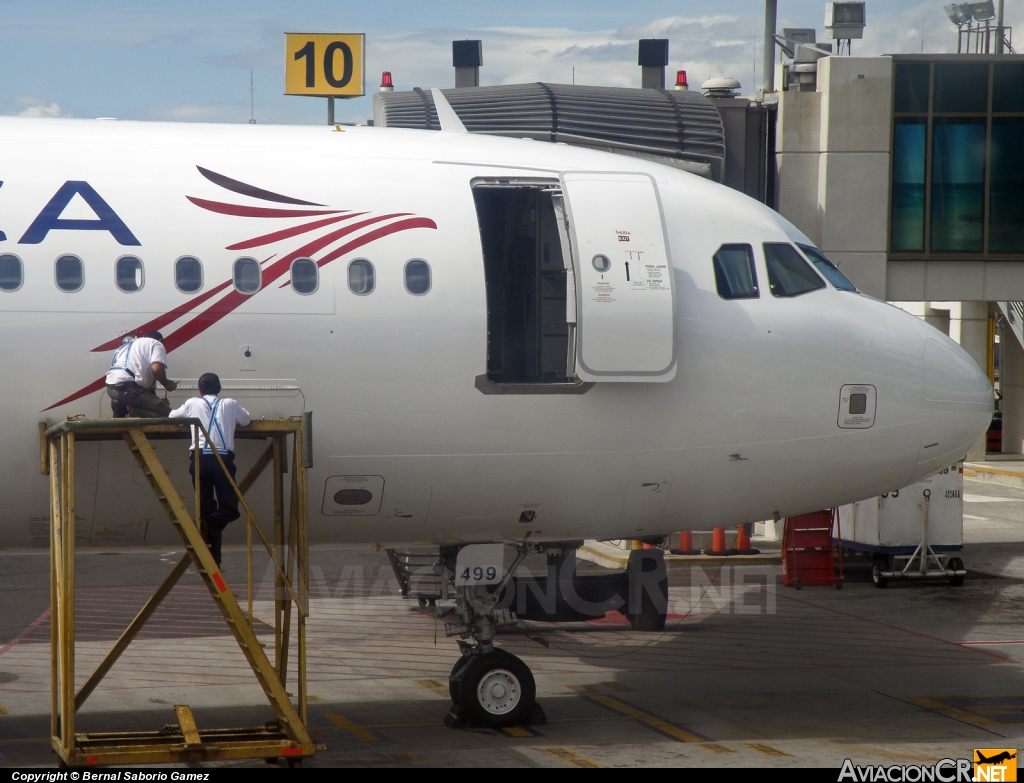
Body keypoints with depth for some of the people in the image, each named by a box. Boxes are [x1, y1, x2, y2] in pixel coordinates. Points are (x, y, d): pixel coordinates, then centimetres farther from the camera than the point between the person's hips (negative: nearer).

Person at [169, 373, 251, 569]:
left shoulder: (193, 404, 16)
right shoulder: (230, 404, 17)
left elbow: (172, 416, 31)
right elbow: (246, 420, 34)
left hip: (199, 459, 1)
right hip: (223, 459, -1)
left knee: (206, 510, 5)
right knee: (229, 509, 3)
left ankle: (213, 562, 2)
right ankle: (207, 524, -29)